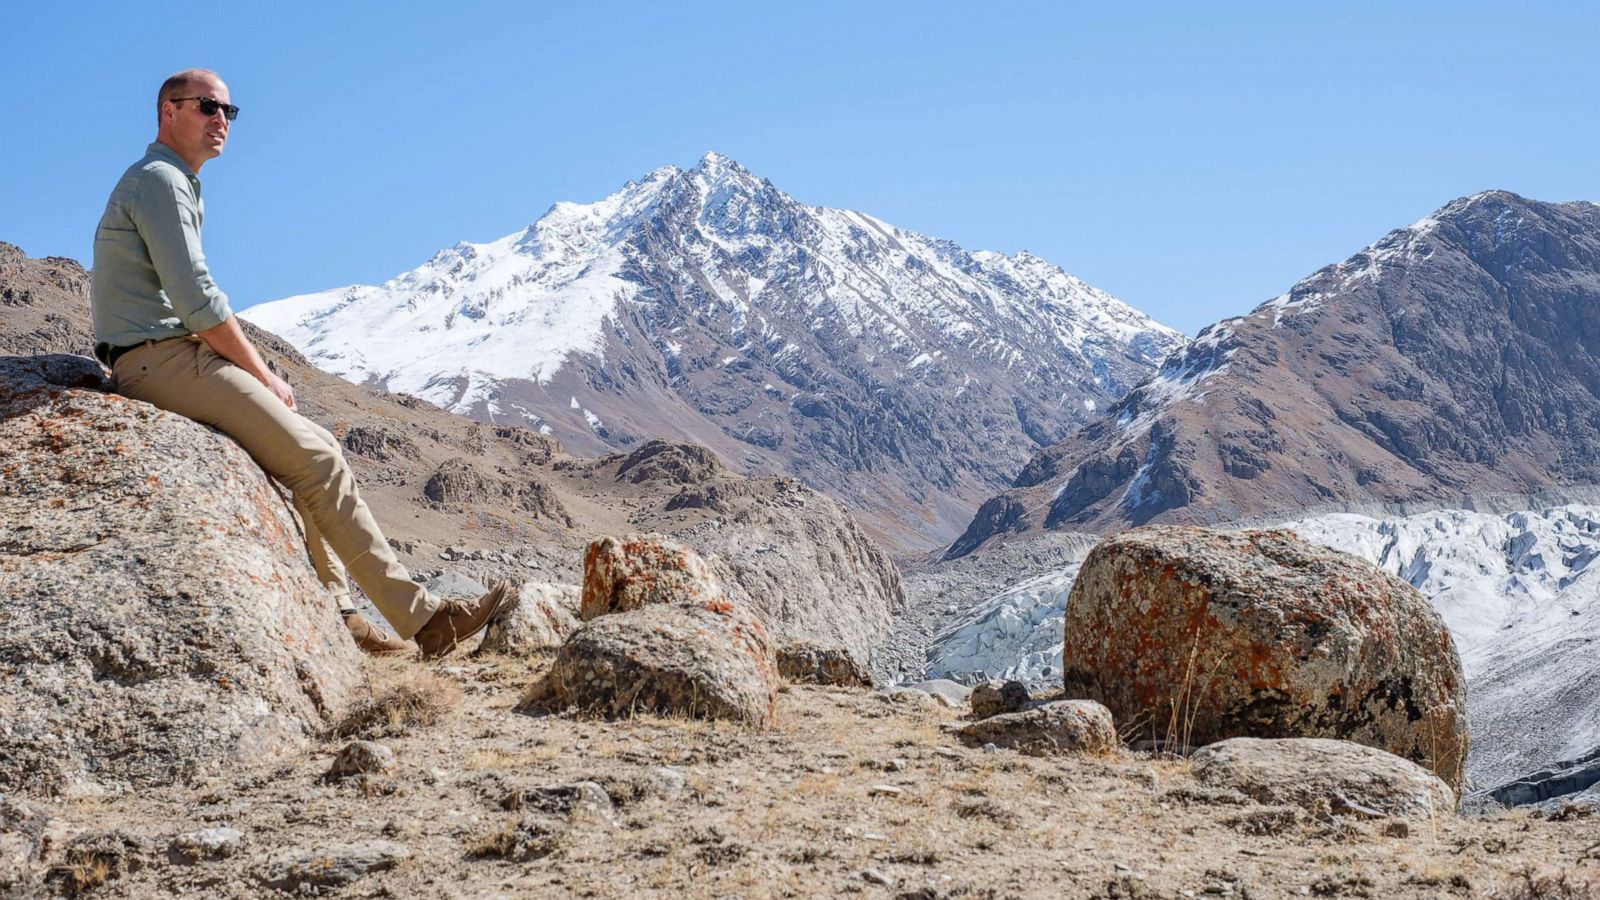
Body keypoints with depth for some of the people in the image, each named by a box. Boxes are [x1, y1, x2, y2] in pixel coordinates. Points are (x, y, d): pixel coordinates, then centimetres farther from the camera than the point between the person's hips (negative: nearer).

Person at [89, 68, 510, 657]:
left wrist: (254, 374, 9)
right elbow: (196, 300, -18)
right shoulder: (159, 180, -10)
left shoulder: (176, 185, 23)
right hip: (163, 360, -11)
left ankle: (334, 615, 6)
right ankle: (421, 617, -13)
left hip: (173, 358, 11)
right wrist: (264, 376, -9)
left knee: (303, 451, 11)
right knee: (317, 458, -14)